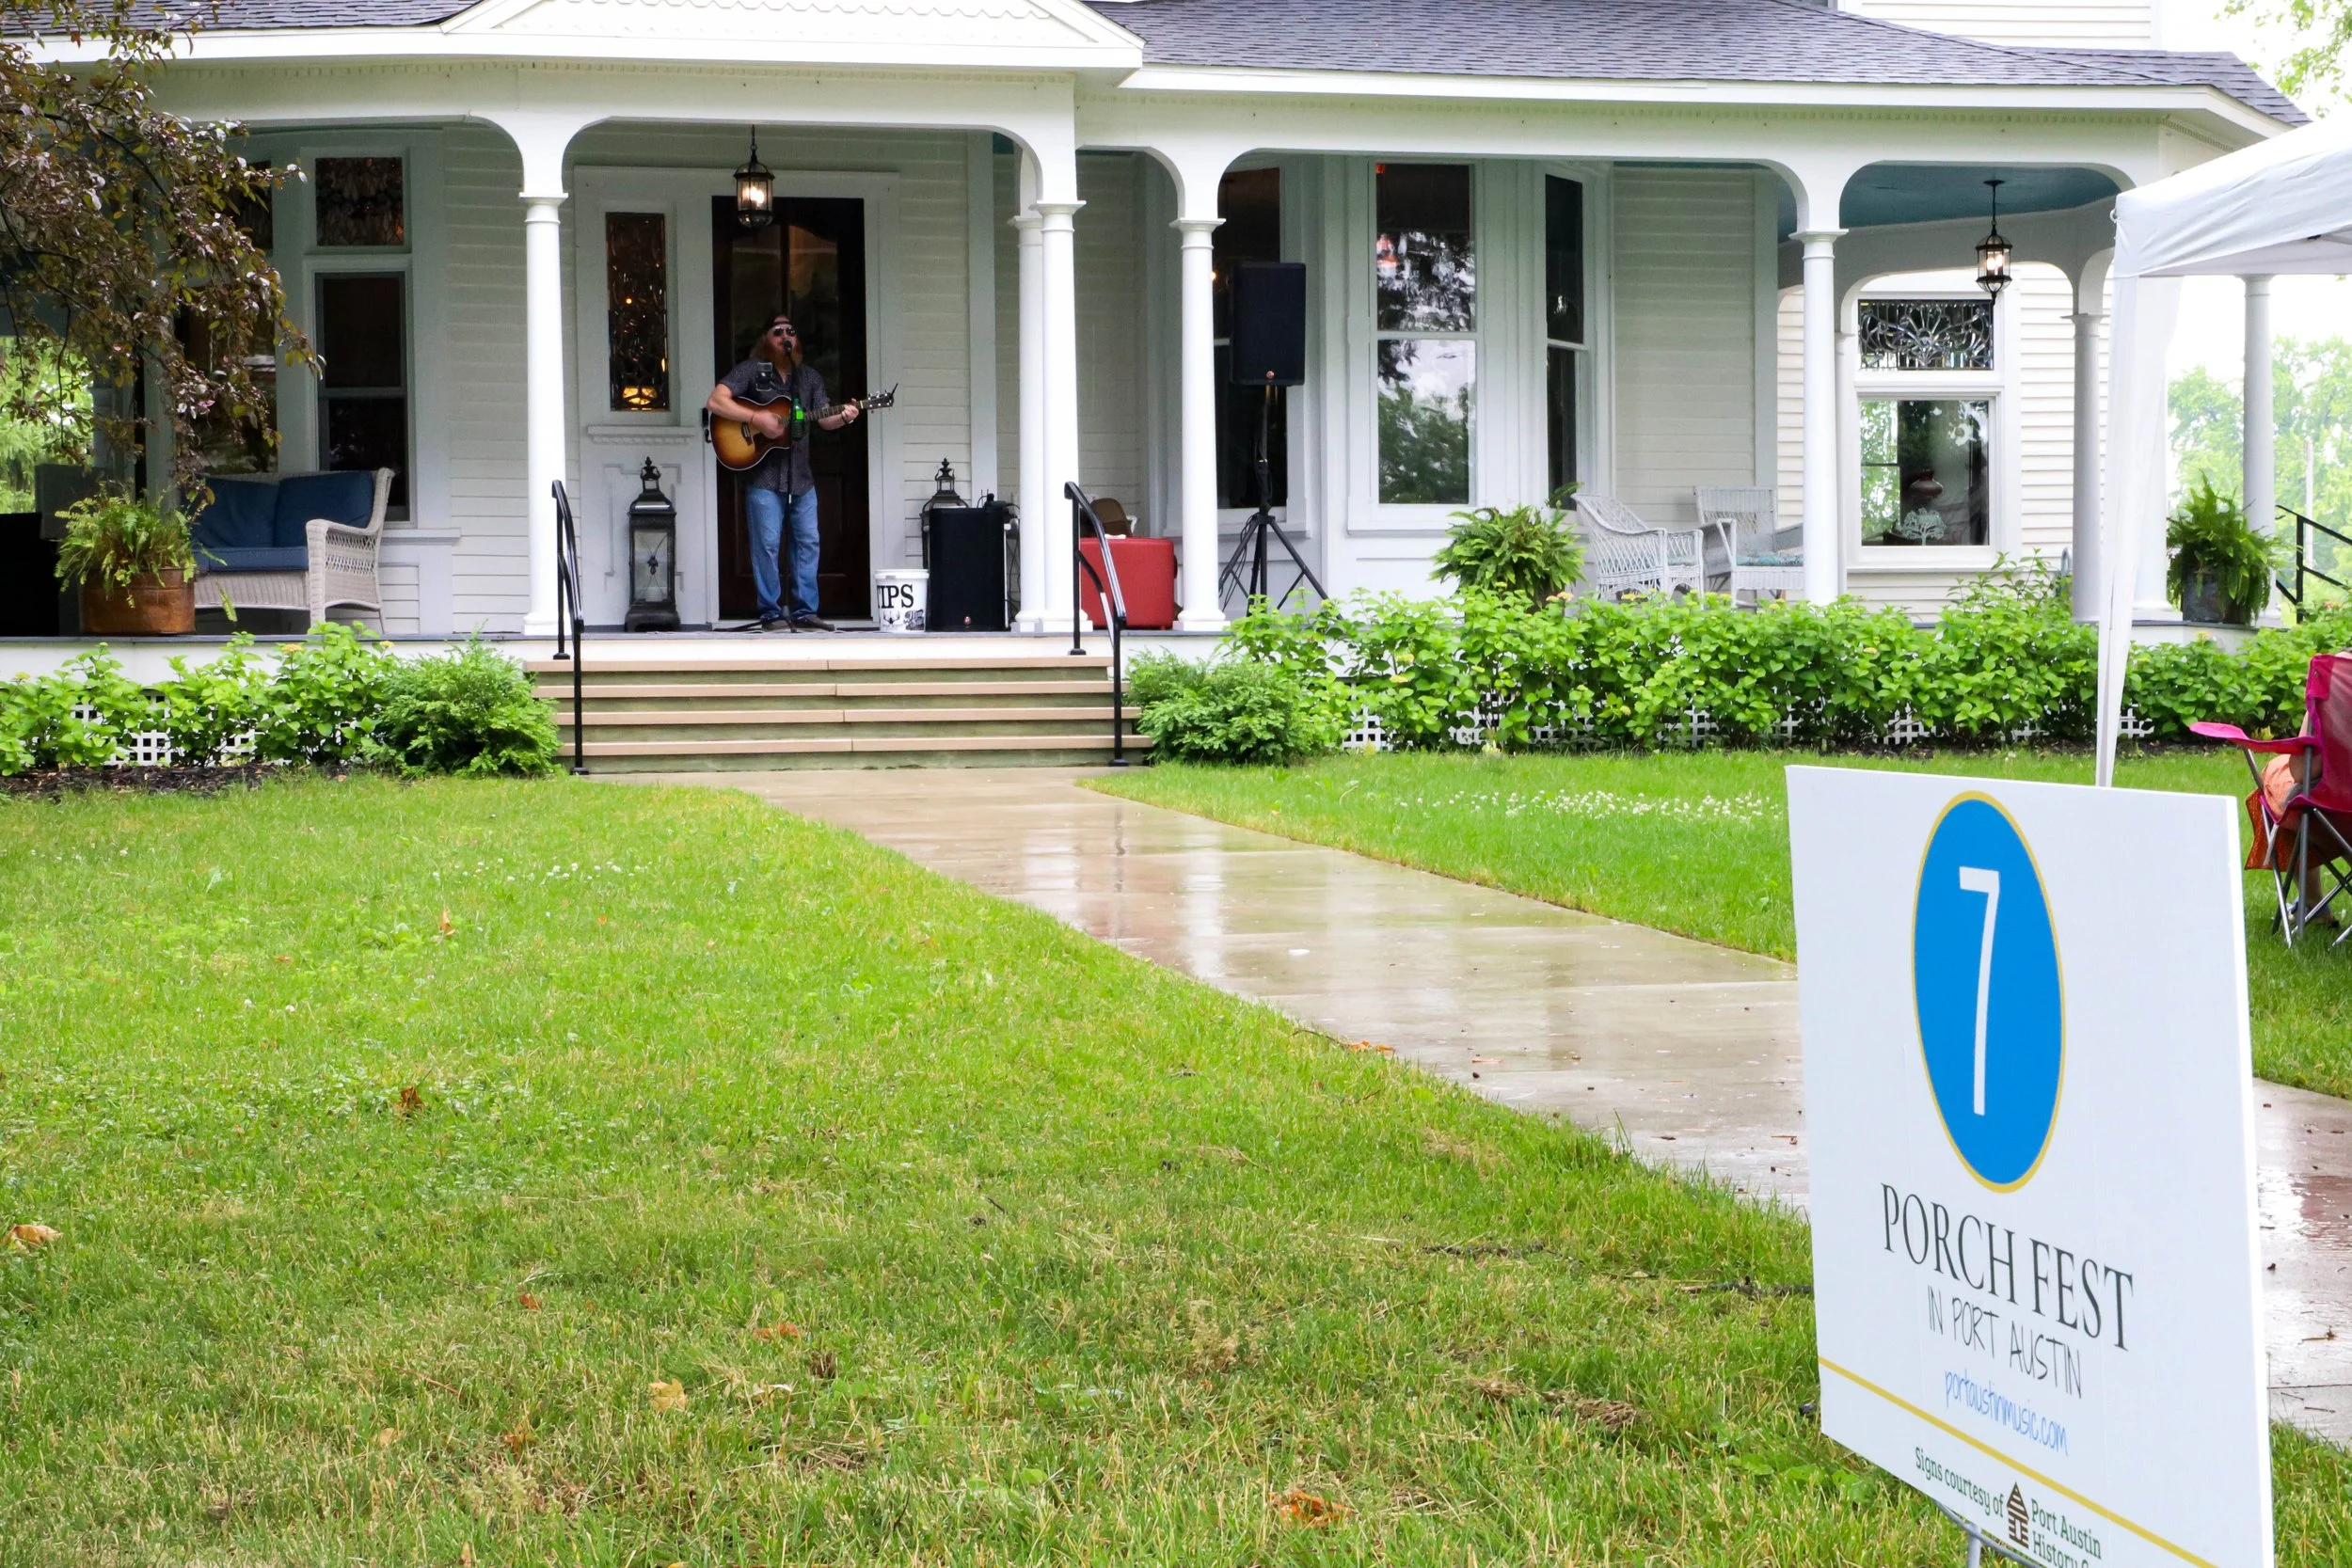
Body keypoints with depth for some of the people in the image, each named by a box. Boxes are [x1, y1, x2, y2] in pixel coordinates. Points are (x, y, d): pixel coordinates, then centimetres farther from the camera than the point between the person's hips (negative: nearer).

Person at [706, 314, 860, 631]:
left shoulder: (809, 376, 14)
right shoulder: (752, 370, -2)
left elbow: (824, 418, 12)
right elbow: (716, 402, -12)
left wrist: (843, 417, -10)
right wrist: (757, 418, -20)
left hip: (800, 474, 5)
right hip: (763, 474, -5)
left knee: (808, 541, 5)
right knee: (767, 544, -5)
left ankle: (804, 612, 11)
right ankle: (771, 614, 3)